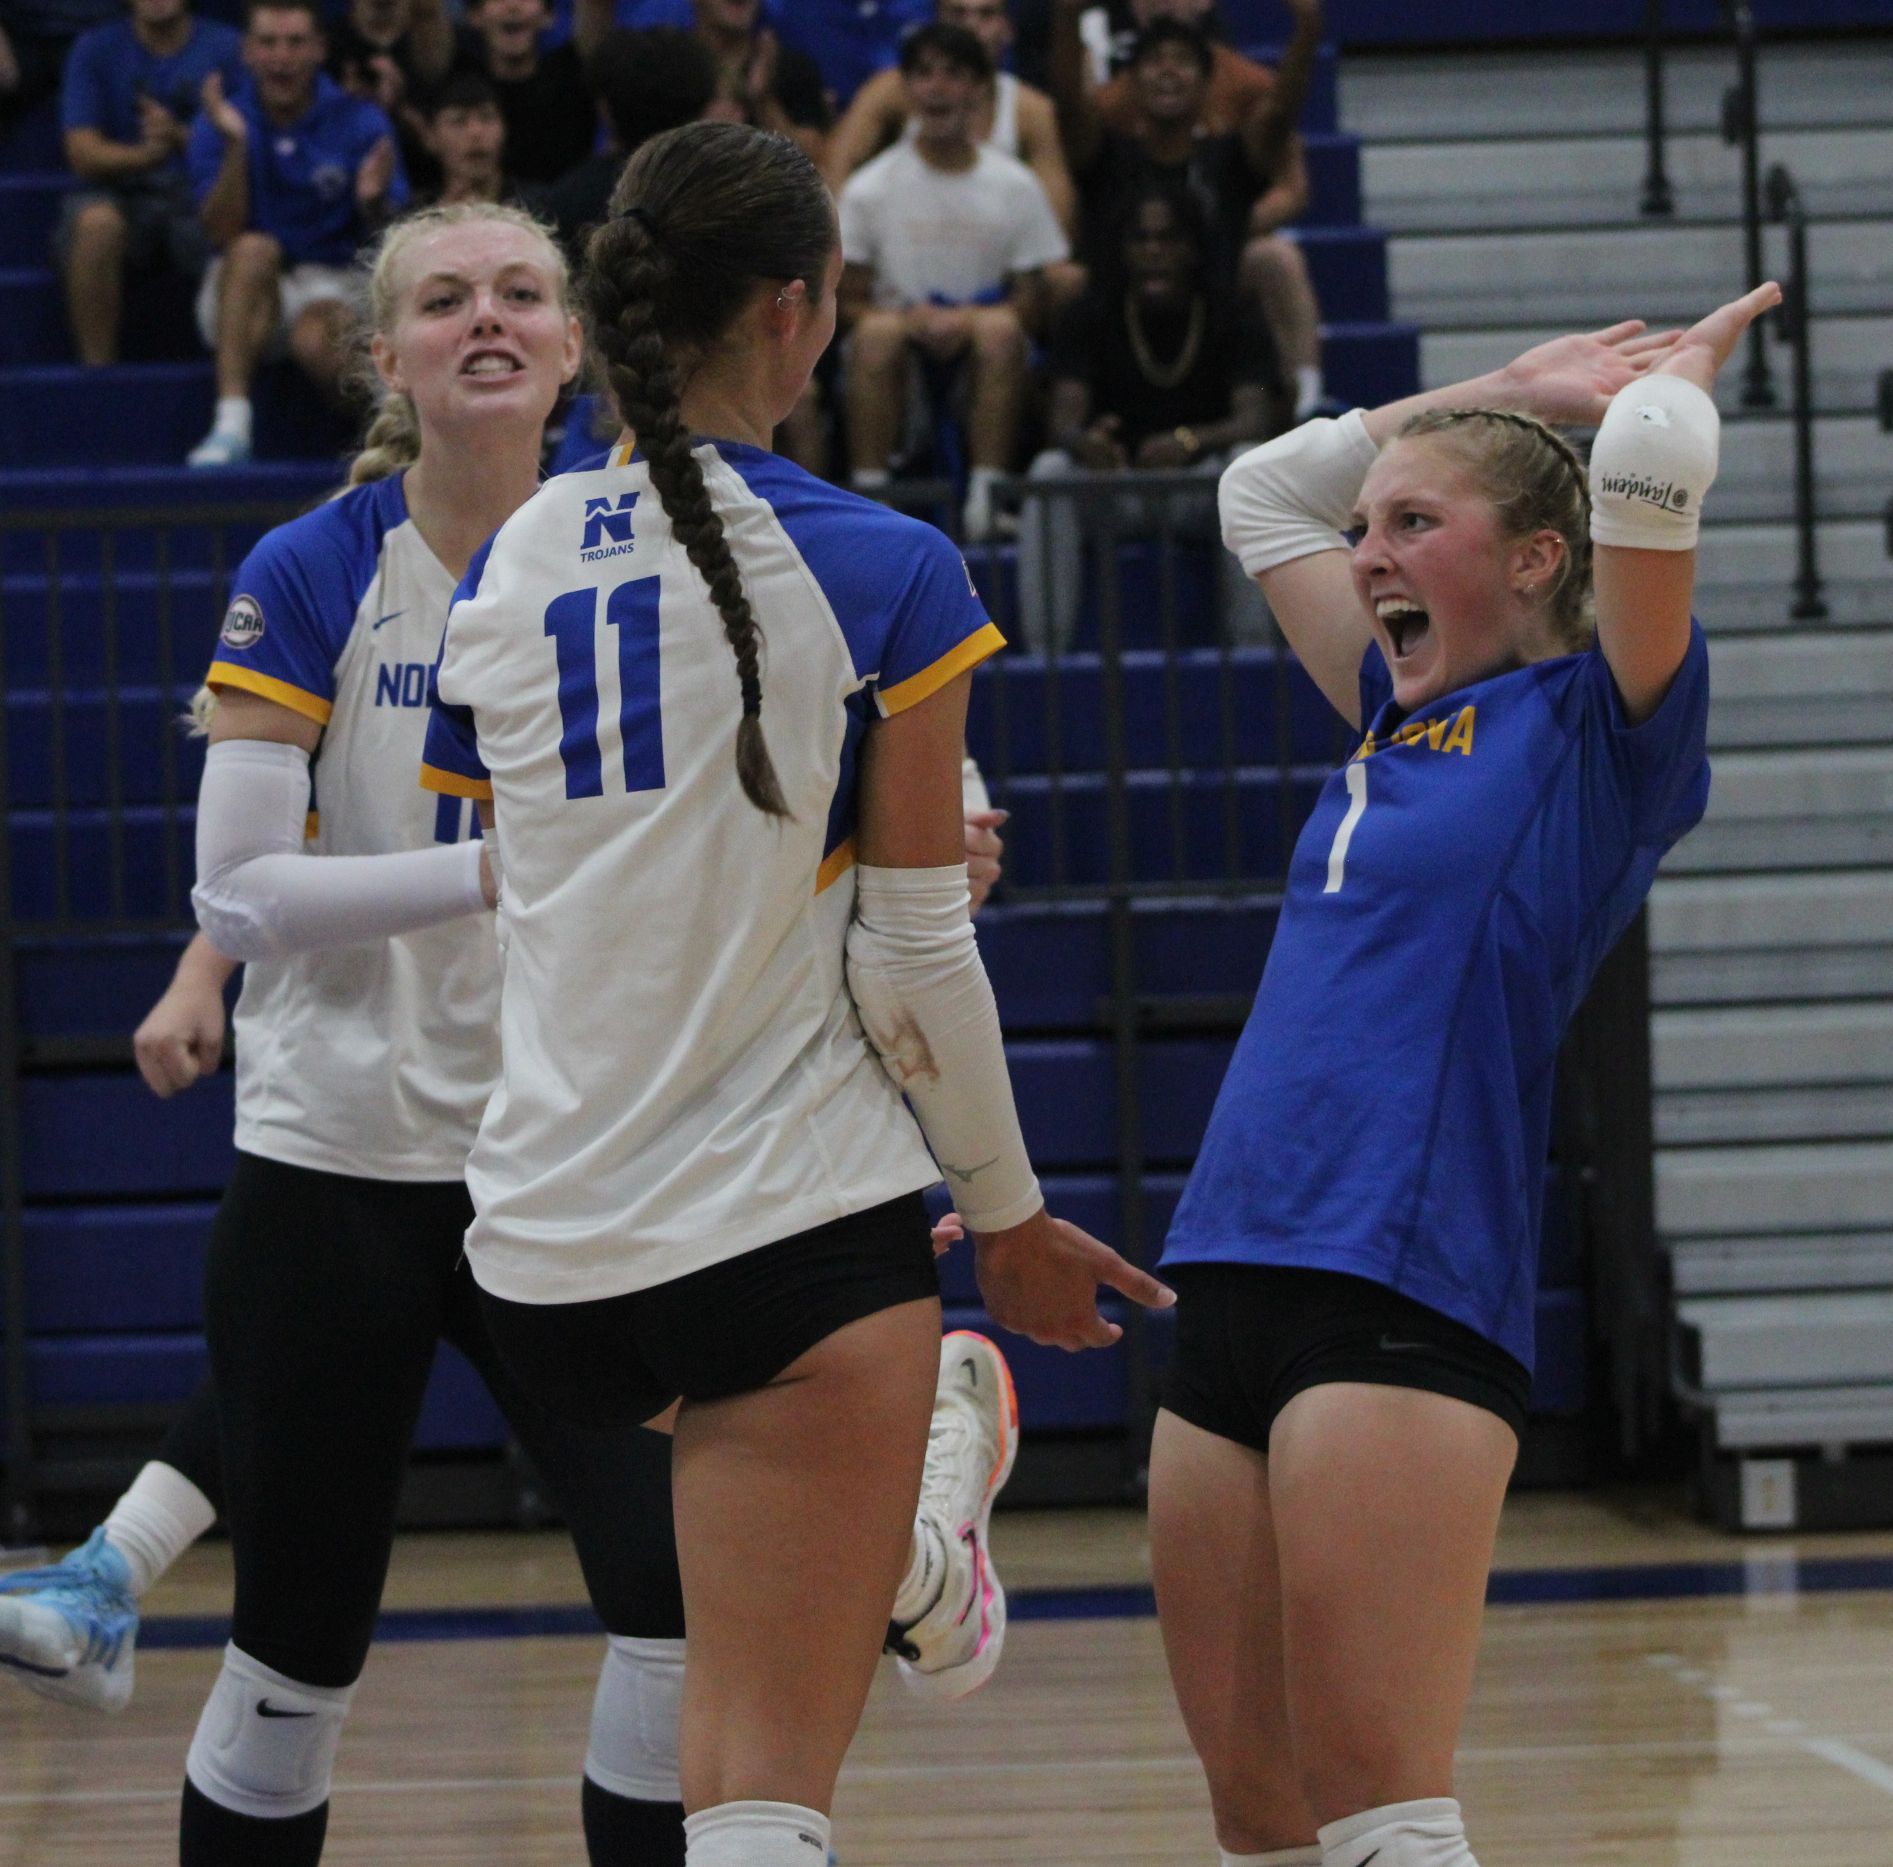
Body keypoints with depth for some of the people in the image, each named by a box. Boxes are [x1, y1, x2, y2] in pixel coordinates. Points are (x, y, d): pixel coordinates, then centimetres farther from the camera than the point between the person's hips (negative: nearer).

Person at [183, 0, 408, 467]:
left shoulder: (360, 122, -3)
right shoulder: (218, 123, -2)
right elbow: (223, 233, -15)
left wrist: (374, 201, -25)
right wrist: (235, 145, -27)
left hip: (333, 287, -1)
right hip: (246, 293, 1)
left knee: (316, 339, -37)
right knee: (255, 249, -34)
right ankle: (230, 426, -41)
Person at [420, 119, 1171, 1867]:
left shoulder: (503, 576, 8)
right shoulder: (884, 573, -8)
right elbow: (912, 959, -7)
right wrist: (1009, 1216, 6)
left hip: (548, 1247, 6)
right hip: (789, 1228, -6)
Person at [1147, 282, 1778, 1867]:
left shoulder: (1598, 728, 1)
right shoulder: (1401, 720, 20)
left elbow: (1653, 455, -14)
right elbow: (1261, 494, 34)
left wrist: (1670, 375, 8)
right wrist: (1514, 390, 31)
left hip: (1405, 1302, -8)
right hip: (1236, 1284, 8)